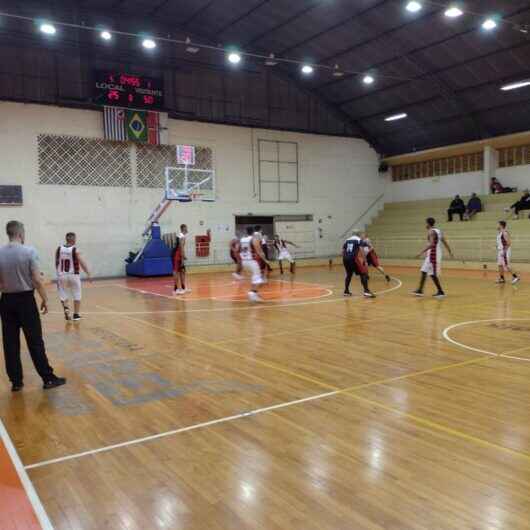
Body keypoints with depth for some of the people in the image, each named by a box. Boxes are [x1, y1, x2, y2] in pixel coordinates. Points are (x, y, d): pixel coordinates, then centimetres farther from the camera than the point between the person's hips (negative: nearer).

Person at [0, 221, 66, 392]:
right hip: (25, 299, -3)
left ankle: (16, 381, 15)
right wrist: (44, 299, -2)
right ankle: (48, 378, 8)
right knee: (35, 342, 2)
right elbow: (37, 280, -12)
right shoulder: (29, 251, -11)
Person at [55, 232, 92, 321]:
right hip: (73, 275, -3)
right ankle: (76, 315, 15)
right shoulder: (75, 250, -10)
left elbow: (56, 263, 9)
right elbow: (82, 263, -15)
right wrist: (89, 274, -12)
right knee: (77, 296, 11)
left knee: (63, 295, 14)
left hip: (62, 275, 3)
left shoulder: (59, 249, 1)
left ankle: (65, 307, -14)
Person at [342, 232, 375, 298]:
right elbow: (361, 250, -9)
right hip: (354, 258, -5)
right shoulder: (359, 240, 6)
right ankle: (366, 291, -12)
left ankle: (346, 291, 27)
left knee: (348, 275, 23)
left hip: (346, 258, 5)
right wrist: (364, 260, -9)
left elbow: (343, 251, 20)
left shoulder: (347, 240, 21)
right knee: (363, 274, 1)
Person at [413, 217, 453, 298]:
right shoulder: (438, 231, 13)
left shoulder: (431, 232, -15)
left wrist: (422, 252, -31)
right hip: (435, 254, 10)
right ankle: (420, 290, 18)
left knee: (433, 274, -4)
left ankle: (441, 292, 1)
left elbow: (432, 244, -28)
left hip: (433, 254, -10)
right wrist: (450, 252, 23)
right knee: (424, 271, 14)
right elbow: (444, 242, 16)